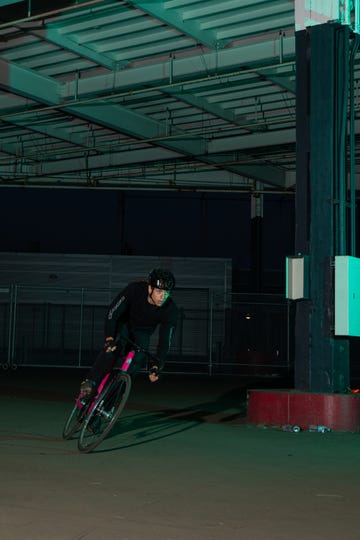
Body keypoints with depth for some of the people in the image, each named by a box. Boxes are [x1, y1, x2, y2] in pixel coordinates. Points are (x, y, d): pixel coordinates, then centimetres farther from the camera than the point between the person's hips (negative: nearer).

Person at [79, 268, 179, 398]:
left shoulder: (171, 311, -28)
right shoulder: (134, 289, -34)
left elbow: (165, 341, -22)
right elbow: (112, 312, -30)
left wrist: (157, 366, -31)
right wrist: (109, 338, -42)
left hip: (142, 332, 2)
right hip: (124, 323, -2)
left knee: (137, 360, -18)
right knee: (112, 348, -30)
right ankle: (90, 382, -30)